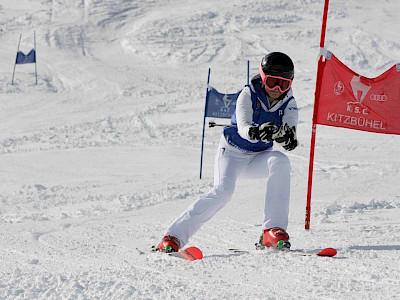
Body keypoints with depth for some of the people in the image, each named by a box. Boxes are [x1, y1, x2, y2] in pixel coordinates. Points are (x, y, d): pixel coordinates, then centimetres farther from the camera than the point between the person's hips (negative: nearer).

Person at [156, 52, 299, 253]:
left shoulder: (288, 103, -8)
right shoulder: (249, 95, -17)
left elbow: (289, 134, -24)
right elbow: (243, 127, -33)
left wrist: (287, 137, -49)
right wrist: (256, 132, -56)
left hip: (259, 158, 3)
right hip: (232, 153, -3)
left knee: (280, 161, -29)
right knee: (223, 190, -29)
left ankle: (273, 231, -29)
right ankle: (173, 237, -23)